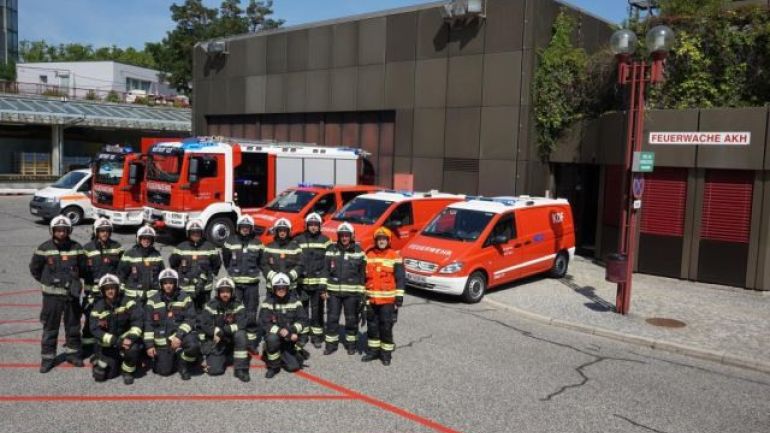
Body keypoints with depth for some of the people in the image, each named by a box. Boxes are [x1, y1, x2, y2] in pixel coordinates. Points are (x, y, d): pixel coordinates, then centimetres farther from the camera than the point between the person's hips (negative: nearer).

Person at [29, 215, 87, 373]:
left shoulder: (76, 248, 0)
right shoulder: (44, 248, -5)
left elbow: (83, 268, 11)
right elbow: (34, 268, 5)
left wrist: (73, 280, 6)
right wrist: (47, 282, 5)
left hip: (72, 294, 2)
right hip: (51, 295, -2)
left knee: (73, 326, 12)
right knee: (50, 328, 4)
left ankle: (73, 353, 27)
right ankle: (47, 357, 14)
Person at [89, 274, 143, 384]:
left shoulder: (126, 301, -9)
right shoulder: (98, 307, -8)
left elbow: (138, 318, -18)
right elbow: (95, 330, -17)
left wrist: (131, 337, -31)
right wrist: (116, 341, -27)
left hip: (125, 338, -1)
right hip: (108, 344, 1)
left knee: (133, 348, -35)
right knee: (100, 376, -7)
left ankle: (128, 372, -5)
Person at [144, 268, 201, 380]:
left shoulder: (184, 298, -2)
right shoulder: (153, 300, 2)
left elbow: (190, 319, -9)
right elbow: (148, 324, 3)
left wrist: (179, 336, -22)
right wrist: (149, 345, -4)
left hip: (181, 333, -1)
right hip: (162, 340, 1)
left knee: (194, 346, -33)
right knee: (164, 371, -5)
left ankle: (182, 363, 0)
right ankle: (172, 356, 30)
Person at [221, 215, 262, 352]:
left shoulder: (257, 242, 3)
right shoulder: (230, 241, 0)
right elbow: (225, 258, 12)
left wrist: (253, 271, 10)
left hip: (252, 283, 1)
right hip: (234, 283, -1)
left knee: (251, 313, 6)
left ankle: (252, 342, 15)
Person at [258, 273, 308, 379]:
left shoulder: (294, 300, -3)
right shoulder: (268, 302, -10)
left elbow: (303, 319, -6)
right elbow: (264, 323, -17)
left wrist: (292, 330, -24)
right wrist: (281, 331, -29)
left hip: (290, 338, 2)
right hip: (275, 333, -2)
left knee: (294, 366, -11)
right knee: (272, 338, -38)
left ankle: (284, 355, 24)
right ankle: (273, 366, -13)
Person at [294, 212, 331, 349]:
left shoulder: (325, 241, 3)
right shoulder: (298, 240, 6)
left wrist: (325, 284, -3)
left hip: (318, 282, -1)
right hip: (302, 282, 1)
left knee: (317, 310, 5)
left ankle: (317, 336, 15)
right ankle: (302, 335, 17)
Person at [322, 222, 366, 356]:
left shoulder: (358, 251, 1)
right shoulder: (331, 250, 4)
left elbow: (362, 273, 3)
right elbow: (325, 270, 5)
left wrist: (361, 292, 0)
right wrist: (323, 287, -1)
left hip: (352, 292, -1)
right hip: (333, 291, 1)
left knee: (351, 319, 7)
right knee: (332, 318, 4)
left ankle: (351, 343, 22)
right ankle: (331, 344, 17)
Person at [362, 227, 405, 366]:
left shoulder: (395, 257, -4)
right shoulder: (368, 255, 7)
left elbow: (400, 278, -4)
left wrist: (399, 297, -8)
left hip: (388, 299, -4)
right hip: (371, 299, 4)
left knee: (386, 327, 0)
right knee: (372, 326, 13)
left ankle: (386, 353, 12)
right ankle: (373, 350, 25)